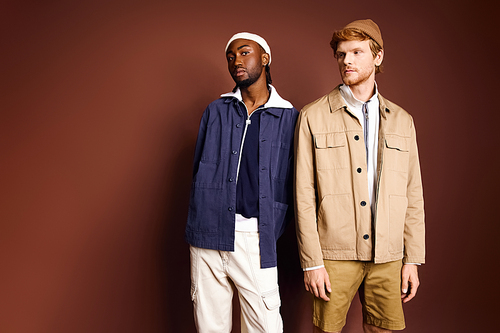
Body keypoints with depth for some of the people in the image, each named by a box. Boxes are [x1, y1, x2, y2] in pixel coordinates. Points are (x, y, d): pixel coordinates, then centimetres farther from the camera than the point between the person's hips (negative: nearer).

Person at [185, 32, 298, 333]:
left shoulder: (288, 117, 3)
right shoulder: (216, 111, 11)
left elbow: (288, 187, 3)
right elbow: (198, 173, 14)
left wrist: (269, 235, -4)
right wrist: (199, 223, 6)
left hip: (254, 239, -2)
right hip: (208, 236, 2)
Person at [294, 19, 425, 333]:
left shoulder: (401, 120, 9)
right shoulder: (313, 117, -2)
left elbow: (413, 194, 9)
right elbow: (304, 196, -5)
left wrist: (413, 259, 6)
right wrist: (312, 262, -8)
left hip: (387, 257, 3)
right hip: (335, 255, -3)